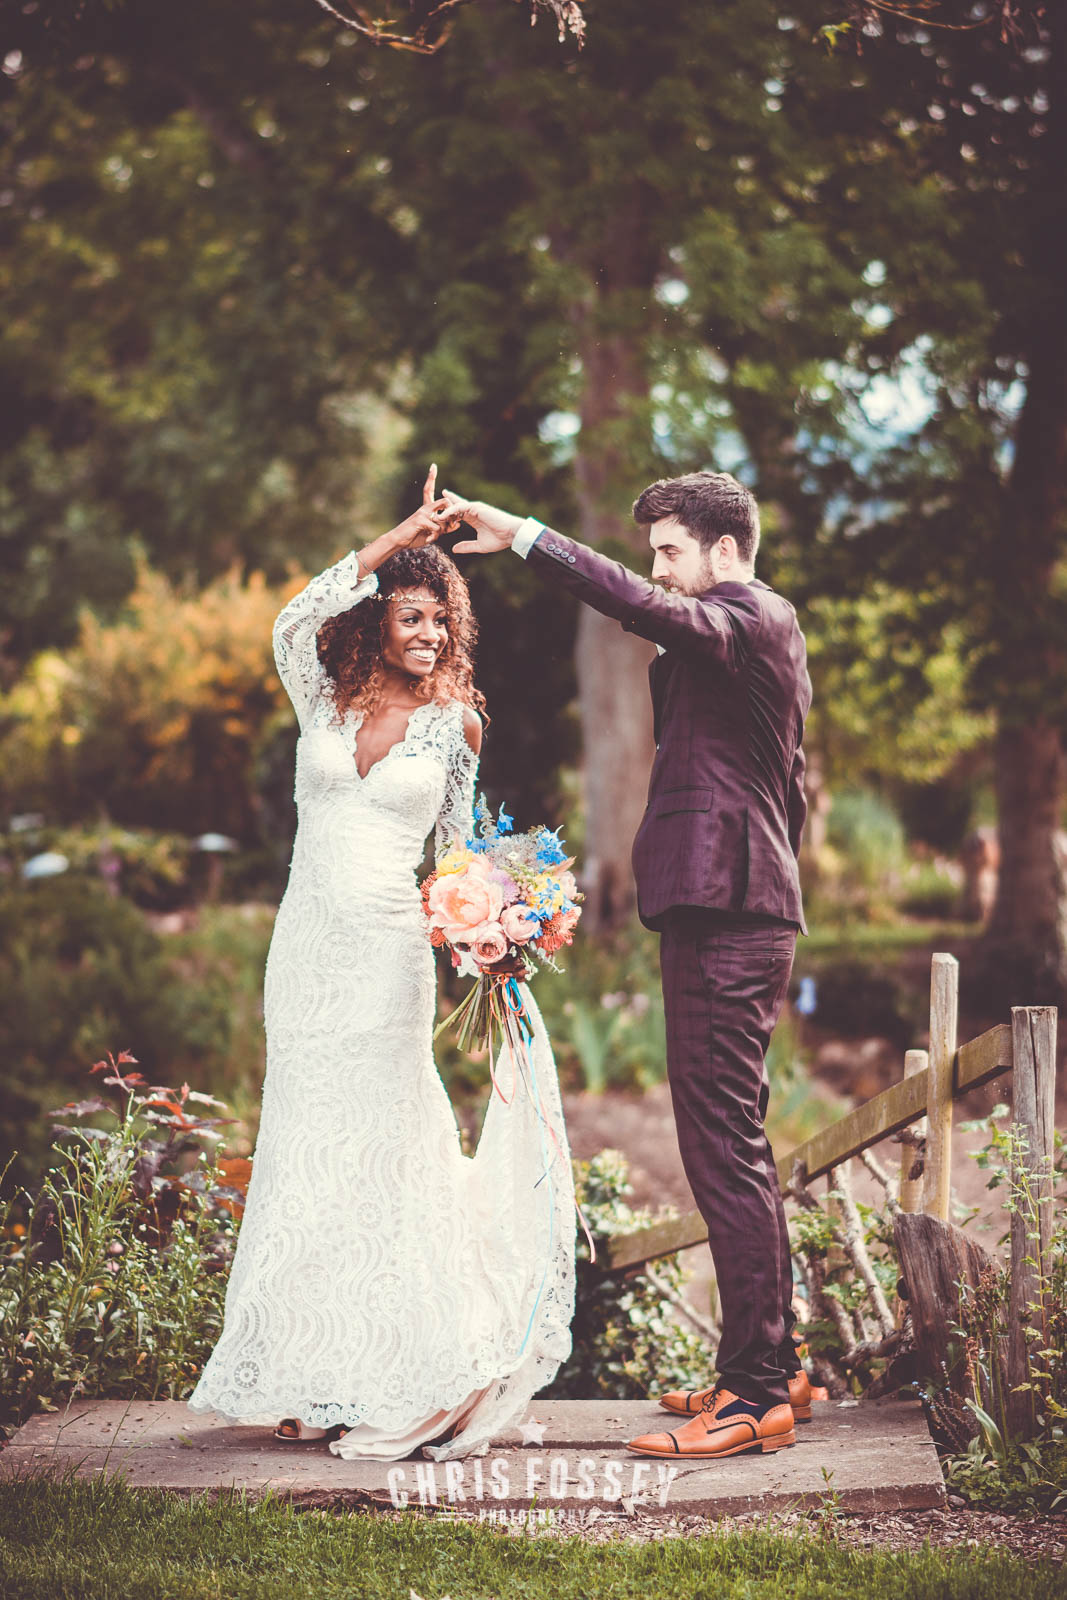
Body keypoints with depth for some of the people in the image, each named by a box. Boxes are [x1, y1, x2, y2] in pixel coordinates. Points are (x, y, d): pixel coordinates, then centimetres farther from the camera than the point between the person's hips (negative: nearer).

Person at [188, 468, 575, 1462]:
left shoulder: (451, 723, 3)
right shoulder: (325, 700, 5)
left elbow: (460, 847, 10)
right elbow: (294, 622, -15)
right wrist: (394, 540, -18)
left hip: (388, 950, -2)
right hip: (307, 942, 3)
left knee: (377, 1146, -3)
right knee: (306, 1146, 5)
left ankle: (388, 1385, 3)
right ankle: (312, 1377, 13)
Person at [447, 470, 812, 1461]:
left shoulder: (749, 618, -9)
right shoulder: (765, 628, 23)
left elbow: (645, 609, -30)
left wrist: (524, 537, -32)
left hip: (724, 916, -11)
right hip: (746, 910, 11)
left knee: (724, 1150, -10)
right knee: (734, 1145, 16)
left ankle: (754, 1395, -7)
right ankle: (770, 1369, 23)